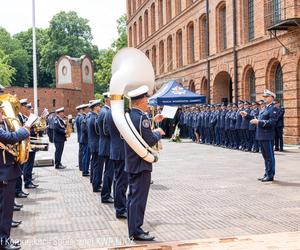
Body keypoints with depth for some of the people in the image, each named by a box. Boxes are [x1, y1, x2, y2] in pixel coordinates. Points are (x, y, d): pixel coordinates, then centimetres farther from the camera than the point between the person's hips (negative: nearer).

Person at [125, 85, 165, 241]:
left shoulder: (128, 115, 7)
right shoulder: (141, 117, -20)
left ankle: (132, 229, 23)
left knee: (132, 197, 14)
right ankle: (136, 231, 3)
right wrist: (158, 133, -2)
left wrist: (153, 121, 20)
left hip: (131, 164, 9)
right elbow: (150, 141, -20)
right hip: (141, 165, -9)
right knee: (139, 198, -3)